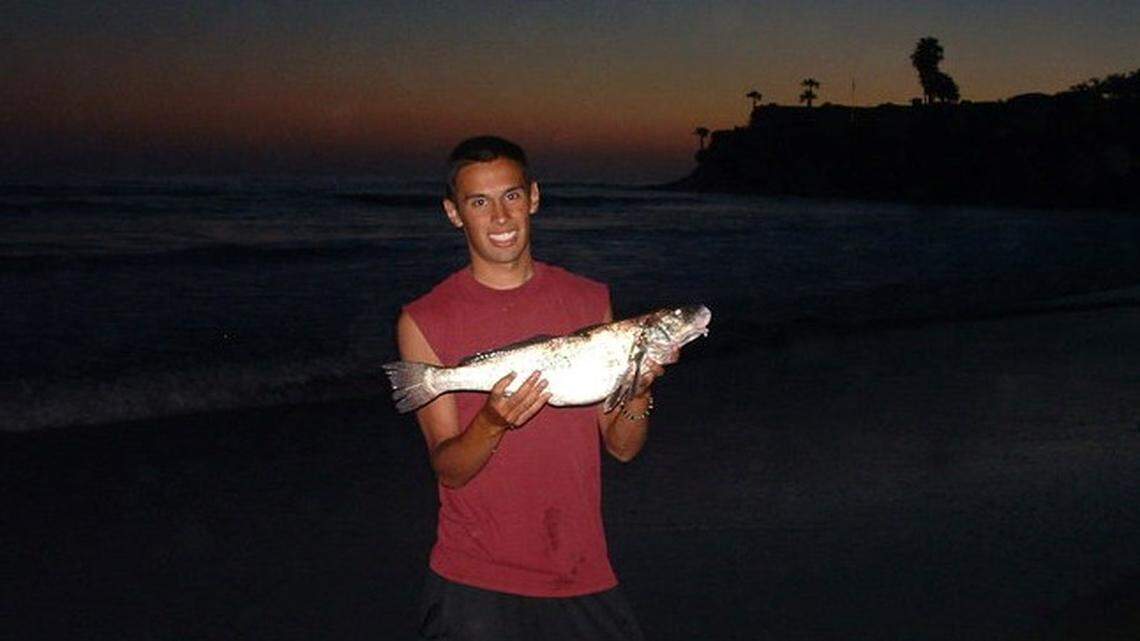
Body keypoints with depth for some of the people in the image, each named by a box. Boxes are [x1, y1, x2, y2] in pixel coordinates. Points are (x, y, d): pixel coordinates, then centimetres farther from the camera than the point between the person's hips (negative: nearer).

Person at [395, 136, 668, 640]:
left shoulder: (590, 301, 4)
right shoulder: (424, 322, -5)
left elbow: (621, 447, 4)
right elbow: (448, 470, -7)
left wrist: (639, 393, -16)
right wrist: (492, 423, -26)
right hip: (475, 581, -2)